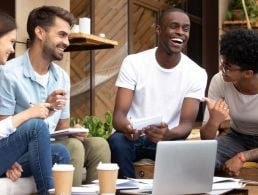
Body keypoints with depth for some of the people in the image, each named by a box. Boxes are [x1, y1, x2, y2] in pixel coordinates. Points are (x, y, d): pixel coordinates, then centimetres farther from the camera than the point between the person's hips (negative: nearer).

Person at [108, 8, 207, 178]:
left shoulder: (197, 74, -5)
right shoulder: (133, 63, -7)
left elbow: (187, 124, -12)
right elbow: (119, 113, -13)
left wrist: (167, 134, -37)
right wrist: (127, 128, -38)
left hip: (167, 138, 0)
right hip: (133, 136, 0)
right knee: (117, 141, -33)